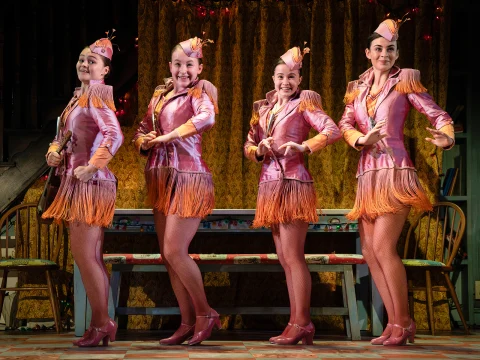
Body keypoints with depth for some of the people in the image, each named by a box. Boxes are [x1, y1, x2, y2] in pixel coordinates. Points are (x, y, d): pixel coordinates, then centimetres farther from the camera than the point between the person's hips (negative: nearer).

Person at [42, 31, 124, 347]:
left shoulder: (96, 93, -10)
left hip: (90, 183, -10)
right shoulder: (79, 97, 17)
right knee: (92, 257, 10)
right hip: (77, 183, 10)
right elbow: (63, 137, 21)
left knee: (84, 255, -9)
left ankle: (102, 323, -2)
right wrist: (55, 153, 0)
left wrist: (91, 167, -23)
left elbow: (114, 135, -23)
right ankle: (102, 324, 15)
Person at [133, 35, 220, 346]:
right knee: (168, 254, 7)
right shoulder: (160, 94, 14)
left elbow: (207, 117, -27)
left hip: (188, 177, -7)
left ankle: (205, 314, 4)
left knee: (174, 251, -12)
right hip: (161, 178, 7)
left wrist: (166, 136, -26)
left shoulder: (198, 93, -5)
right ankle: (189, 323, 15)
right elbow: (143, 130, 16)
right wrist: (143, 142, -7)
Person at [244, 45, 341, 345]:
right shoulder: (264, 109, 18)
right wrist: (260, 150, -4)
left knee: (293, 257, -10)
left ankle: (301, 324, -7)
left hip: (293, 183, -7)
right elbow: (249, 146, 18)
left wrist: (304, 146, -26)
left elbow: (333, 130, -13)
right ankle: (300, 324, 12)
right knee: (286, 260, 8)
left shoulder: (303, 104, 0)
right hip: (270, 185, 7)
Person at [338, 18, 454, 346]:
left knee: (383, 246, -15)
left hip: (395, 171, -6)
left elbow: (438, 115, -3)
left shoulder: (405, 80, 3)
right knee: (370, 251, 3)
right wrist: (361, 140, -16)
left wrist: (447, 138, -24)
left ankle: (403, 324, -6)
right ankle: (395, 323, 10)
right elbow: (345, 124, 6)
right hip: (367, 174, 6)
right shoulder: (358, 88, 16)